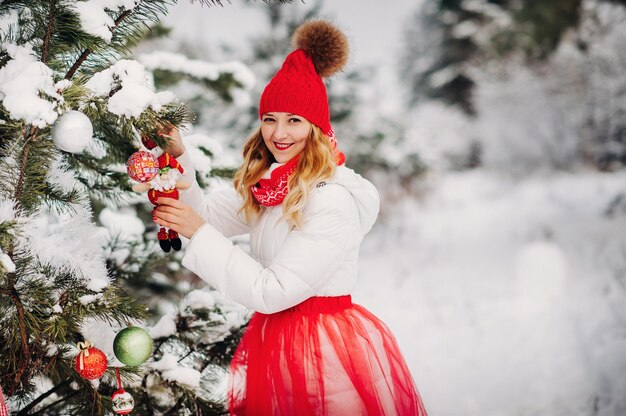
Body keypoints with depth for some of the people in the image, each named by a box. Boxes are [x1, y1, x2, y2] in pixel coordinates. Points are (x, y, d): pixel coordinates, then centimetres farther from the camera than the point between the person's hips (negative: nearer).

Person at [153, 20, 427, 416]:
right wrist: (178, 157, -7)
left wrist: (199, 233, -21)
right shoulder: (266, 183, 4)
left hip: (323, 348, -8)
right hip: (275, 337, 8)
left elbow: (271, 292, -24)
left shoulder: (335, 200, -22)